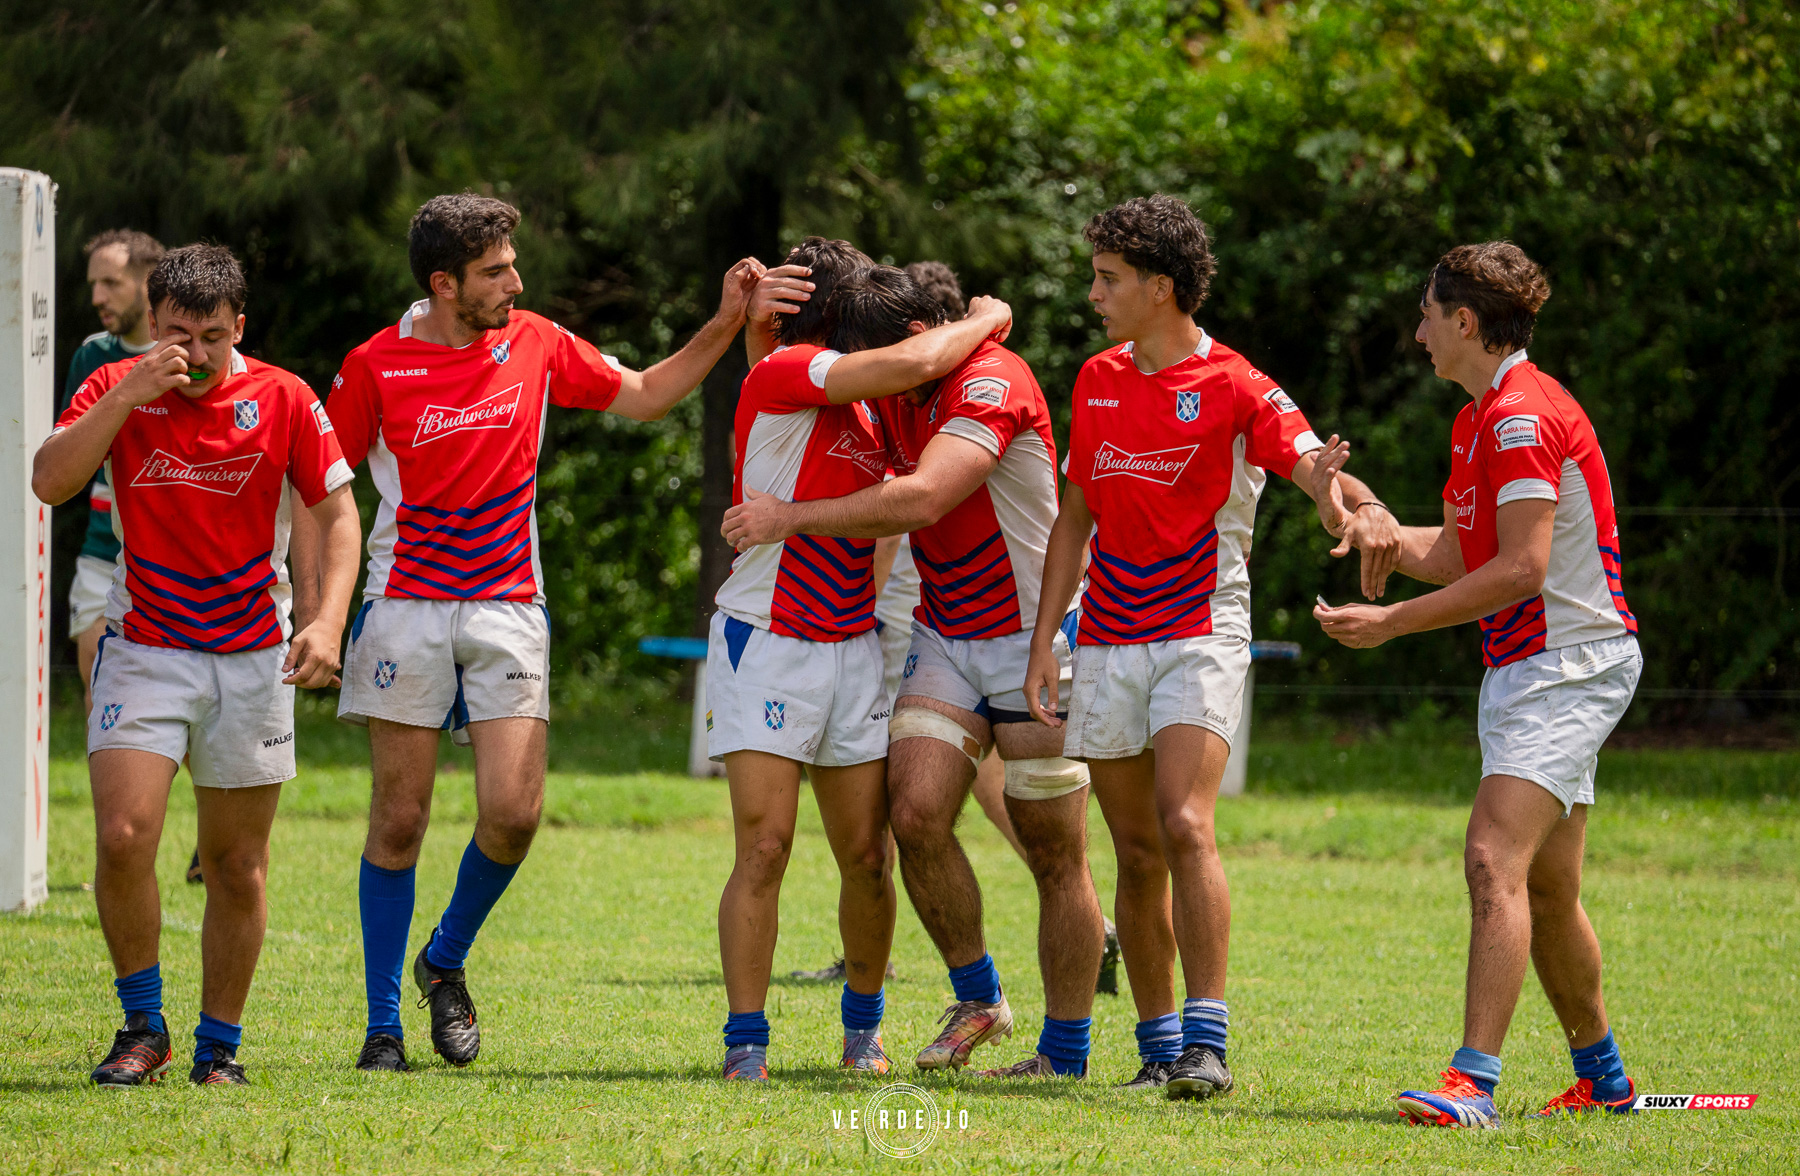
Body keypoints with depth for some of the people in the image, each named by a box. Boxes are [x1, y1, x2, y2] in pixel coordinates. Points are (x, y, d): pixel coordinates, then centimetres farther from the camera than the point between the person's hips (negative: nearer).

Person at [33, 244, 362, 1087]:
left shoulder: (283, 401, -4)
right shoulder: (118, 389, -2)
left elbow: (337, 513, 1)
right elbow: (49, 480, -14)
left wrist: (328, 623, -12)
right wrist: (129, 396, -23)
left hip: (251, 659, 1)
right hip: (142, 651, 0)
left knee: (237, 868, 4)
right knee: (123, 837, -16)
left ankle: (218, 1047, 17)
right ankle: (142, 1027, 1)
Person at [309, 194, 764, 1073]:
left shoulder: (536, 346, 3)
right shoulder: (375, 366, -6)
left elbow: (644, 397, 16)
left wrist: (726, 325, 6)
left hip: (507, 611, 2)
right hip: (407, 610, -2)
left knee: (514, 811, -11)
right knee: (399, 819, -2)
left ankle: (445, 961, 17)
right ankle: (383, 1024, 9)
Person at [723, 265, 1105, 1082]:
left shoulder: (992, 382, -19)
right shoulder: (892, 398, 5)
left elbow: (920, 500, -30)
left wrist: (790, 517, -25)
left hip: (1033, 638, -6)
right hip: (944, 637, 7)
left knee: (1056, 854, -1)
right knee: (915, 812, -13)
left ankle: (1067, 1053, 7)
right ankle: (976, 999, 5)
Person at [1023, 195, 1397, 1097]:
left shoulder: (1234, 389, -7)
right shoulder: (1097, 382, 11)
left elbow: (1318, 472, -18)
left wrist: (1366, 512, -41)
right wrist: (1044, 640, 9)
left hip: (1200, 634, -5)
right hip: (1107, 641, 5)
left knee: (1184, 827, -20)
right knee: (1136, 852, 6)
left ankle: (1207, 1043, -21)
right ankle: (1158, 1045, 13)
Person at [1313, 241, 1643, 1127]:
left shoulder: (1522, 415, -17)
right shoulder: (1481, 419, 16)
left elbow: (1521, 568, -23)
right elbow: (1456, 558, 20)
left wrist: (1393, 622, -22)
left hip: (1567, 669, -11)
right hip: (1527, 670, 11)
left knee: (1495, 861, -22)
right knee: (1545, 889, 16)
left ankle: (1472, 1083, -30)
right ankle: (1602, 1078, 28)